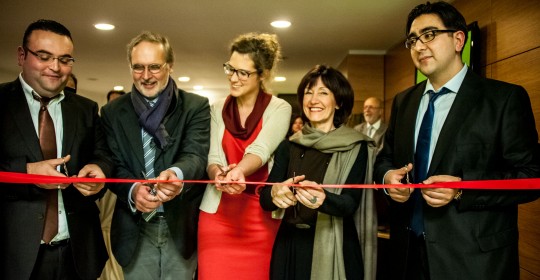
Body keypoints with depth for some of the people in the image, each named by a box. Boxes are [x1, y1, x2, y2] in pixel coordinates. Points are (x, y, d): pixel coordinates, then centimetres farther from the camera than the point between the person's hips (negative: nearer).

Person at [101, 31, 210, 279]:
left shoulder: (196, 106, -3)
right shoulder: (113, 112, 4)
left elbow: (196, 154, -17)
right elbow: (113, 164, -3)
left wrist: (177, 174, -40)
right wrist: (132, 190, -25)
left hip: (182, 226, -1)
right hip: (135, 230, 1)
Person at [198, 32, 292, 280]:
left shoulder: (279, 109, -3)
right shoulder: (217, 110, 7)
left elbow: (261, 148, -19)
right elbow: (212, 156, -2)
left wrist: (240, 170, -40)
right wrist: (218, 174, -25)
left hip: (261, 214, -2)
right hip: (218, 213, 2)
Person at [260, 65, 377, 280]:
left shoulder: (356, 147, -6)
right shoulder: (289, 146, 2)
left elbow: (350, 204, -15)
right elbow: (264, 199, -4)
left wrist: (324, 200, -35)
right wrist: (275, 193, -27)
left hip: (334, 250, -3)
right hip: (289, 248, 3)